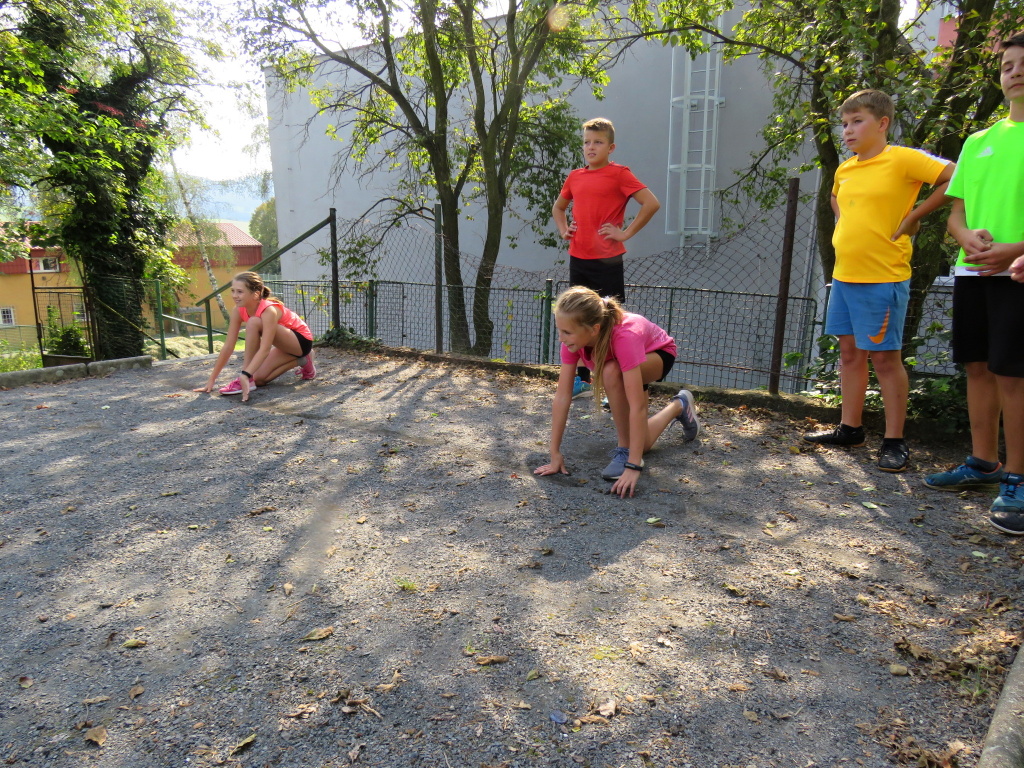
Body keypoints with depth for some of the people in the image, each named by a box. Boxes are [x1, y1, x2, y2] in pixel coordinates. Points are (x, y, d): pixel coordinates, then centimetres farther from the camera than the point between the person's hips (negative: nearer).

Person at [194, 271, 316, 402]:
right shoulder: (238, 310, -9)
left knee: (253, 322, -28)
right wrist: (212, 380, -10)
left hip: (302, 339, -8)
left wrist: (245, 375, -48)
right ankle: (300, 360, 15)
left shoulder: (269, 310, -31)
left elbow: (264, 350, -38)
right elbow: (228, 346, -8)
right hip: (286, 343, 8)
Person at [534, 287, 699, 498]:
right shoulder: (574, 337, -30)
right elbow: (562, 396, -28)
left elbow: (637, 406, -46)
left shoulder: (624, 336, -45)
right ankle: (678, 406, 37)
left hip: (659, 354, -5)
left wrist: (633, 466, -48)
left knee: (611, 372, -39)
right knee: (641, 443, 8)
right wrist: (555, 455, -27)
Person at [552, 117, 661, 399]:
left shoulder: (619, 174, -5)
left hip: (607, 261, -6)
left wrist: (626, 233, -13)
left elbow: (651, 203, -13)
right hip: (578, 259, 6)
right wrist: (563, 230, 11)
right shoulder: (575, 176, 11)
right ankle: (583, 379, 24)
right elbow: (558, 207, 28)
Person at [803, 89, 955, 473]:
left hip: (883, 278, -7)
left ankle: (895, 441, 7)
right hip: (844, 275, 7)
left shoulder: (902, 159, -9)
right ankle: (850, 429, 23)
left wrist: (914, 216, -11)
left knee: (884, 356, -3)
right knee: (850, 352, 12)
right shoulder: (844, 169, 12)